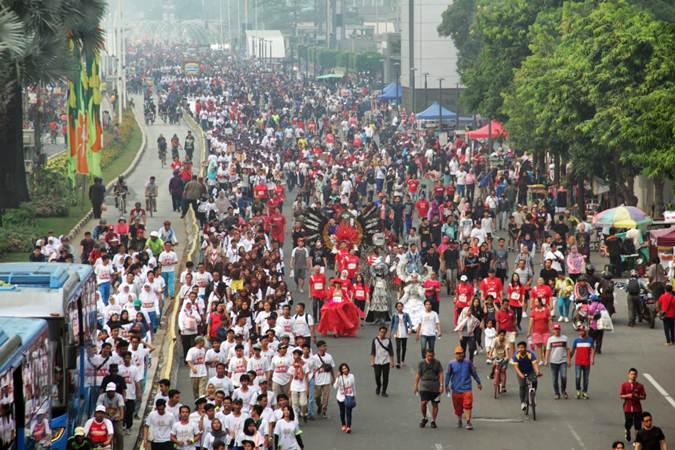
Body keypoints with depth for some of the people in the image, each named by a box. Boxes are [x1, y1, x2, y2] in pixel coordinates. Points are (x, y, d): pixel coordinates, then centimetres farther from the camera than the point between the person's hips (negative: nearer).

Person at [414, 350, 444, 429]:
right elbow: (418, 375, 9)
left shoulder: (437, 363, 3)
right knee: (423, 402, -14)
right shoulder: (422, 363, 4)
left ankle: (433, 421, 17)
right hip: (424, 386, 0)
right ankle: (424, 418, 9)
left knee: (435, 404, 4)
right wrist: (416, 386, 9)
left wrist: (441, 385, -8)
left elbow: (440, 374, 1)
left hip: (435, 387, 0)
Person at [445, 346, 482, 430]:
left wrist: (478, 383, 20)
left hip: (466, 389, -1)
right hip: (456, 389, 1)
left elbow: (474, 373, 13)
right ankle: (459, 420, 32)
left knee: (467, 405, -15)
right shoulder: (451, 364, 0)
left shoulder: (468, 363, 2)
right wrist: (446, 386, 0)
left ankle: (468, 422, -14)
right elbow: (448, 375, 4)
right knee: (458, 407, 11)